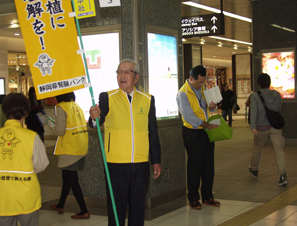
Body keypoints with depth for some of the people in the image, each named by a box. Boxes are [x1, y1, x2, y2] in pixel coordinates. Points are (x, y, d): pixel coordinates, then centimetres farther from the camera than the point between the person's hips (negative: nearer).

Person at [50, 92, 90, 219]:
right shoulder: (77, 106, 11)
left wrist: (52, 128, 4)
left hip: (70, 149, -8)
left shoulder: (61, 107, -12)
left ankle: (84, 212, 2)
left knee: (72, 180, 0)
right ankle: (60, 206, 34)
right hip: (81, 147, 8)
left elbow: (60, 131, -18)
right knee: (67, 177, 20)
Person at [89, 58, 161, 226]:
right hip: (116, 165, -2)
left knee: (138, 208, 11)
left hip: (141, 165, 2)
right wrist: (94, 117, -36)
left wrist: (156, 161, 9)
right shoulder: (107, 98, 1)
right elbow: (98, 123, -13)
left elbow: (153, 132, 9)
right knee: (116, 208, 4)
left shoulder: (147, 100, 7)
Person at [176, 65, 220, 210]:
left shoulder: (202, 88, 11)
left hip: (207, 131, 7)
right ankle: (193, 198, 13)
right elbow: (189, 116, -17)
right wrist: (207, 125, -18)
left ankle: (207, 196, 20)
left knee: (208, 165, 9)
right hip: (193, 132, -7)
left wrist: (212, 106, 0)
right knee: (194, 166, 1)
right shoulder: (183, 93, -12)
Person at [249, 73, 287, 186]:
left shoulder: (255, 95, -6)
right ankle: (282, 175, -21)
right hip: (276, 127, 2)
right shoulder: (277, 94, 5)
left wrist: (253, 126, -23)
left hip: (262, 128, -1)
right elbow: (279, 109, 16)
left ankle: (254, 169, 39)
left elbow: (254, 111, -17)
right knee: (279, 150, -5)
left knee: (257, 149, 19)